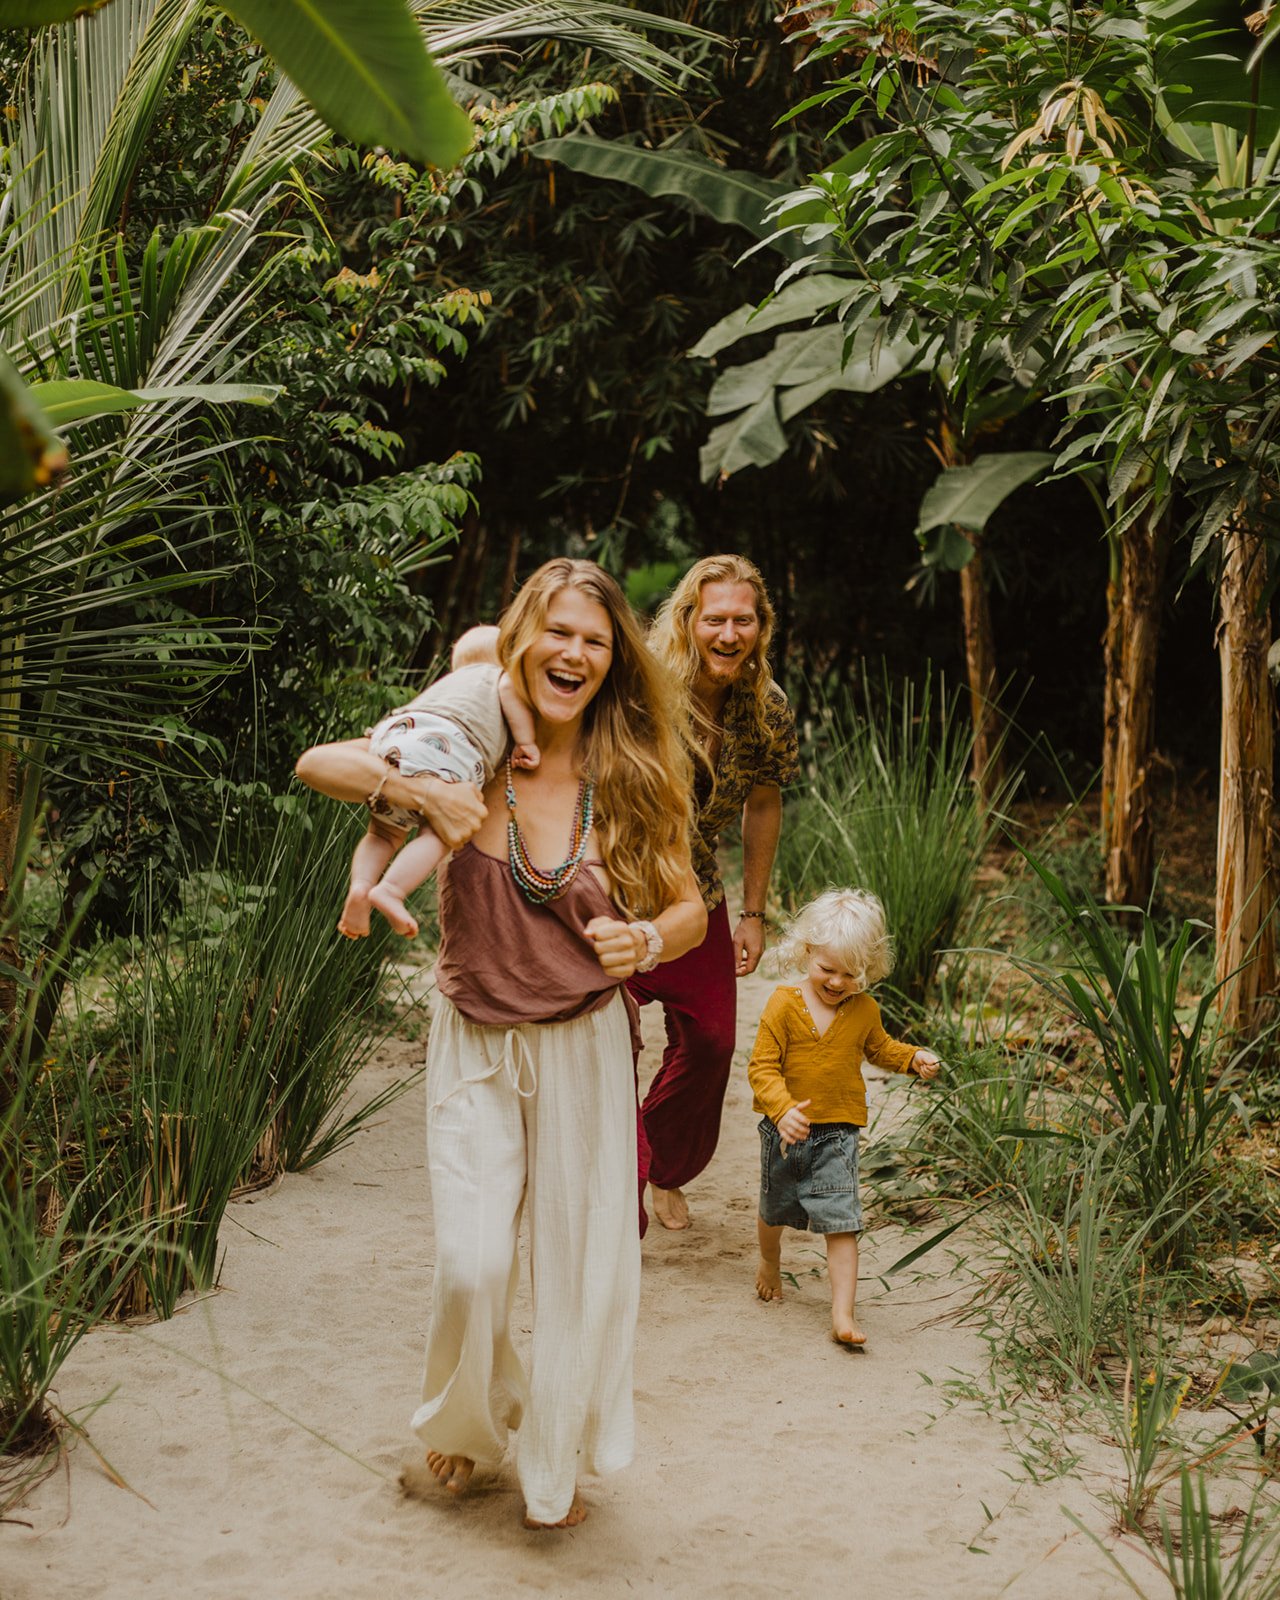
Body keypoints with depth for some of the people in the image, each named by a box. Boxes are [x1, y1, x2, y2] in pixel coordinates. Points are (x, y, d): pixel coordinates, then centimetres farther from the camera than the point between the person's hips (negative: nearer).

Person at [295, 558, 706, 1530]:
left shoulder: (628, 778, -6)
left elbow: (690, 907, 2)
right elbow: (317, 764, -14)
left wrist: (648, 940, -21)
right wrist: (420, 792, -30)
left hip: (585, 1047, 1)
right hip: (477, 1048, -1)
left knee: (582, 1263, 8)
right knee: (473, 1266, -4)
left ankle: (557, 1468, 33)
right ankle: (467, 1424, 31)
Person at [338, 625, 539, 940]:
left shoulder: (448, 682, 45)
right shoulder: (501, 674, 28)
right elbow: (510, 687, 2)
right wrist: (526, 741, 5)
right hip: (448, 747, -6)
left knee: (385, 832, 19)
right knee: (438, 833, -3)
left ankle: (360, 885, -5)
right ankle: (390, 890, -25)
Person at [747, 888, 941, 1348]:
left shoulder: (864, 1011, -2)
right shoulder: (784, 1005, -14)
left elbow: (879, 1049, 20)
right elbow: (762, 1067, -16)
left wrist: (914, 1059, 1)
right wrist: (782, 1109, -32)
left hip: (838, 1133, 1)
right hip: (785, 1131, 0)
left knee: (841, 1222, -9)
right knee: (775, 1209, 21)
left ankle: (843, 1314, -6)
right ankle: (770, 1263, 52)